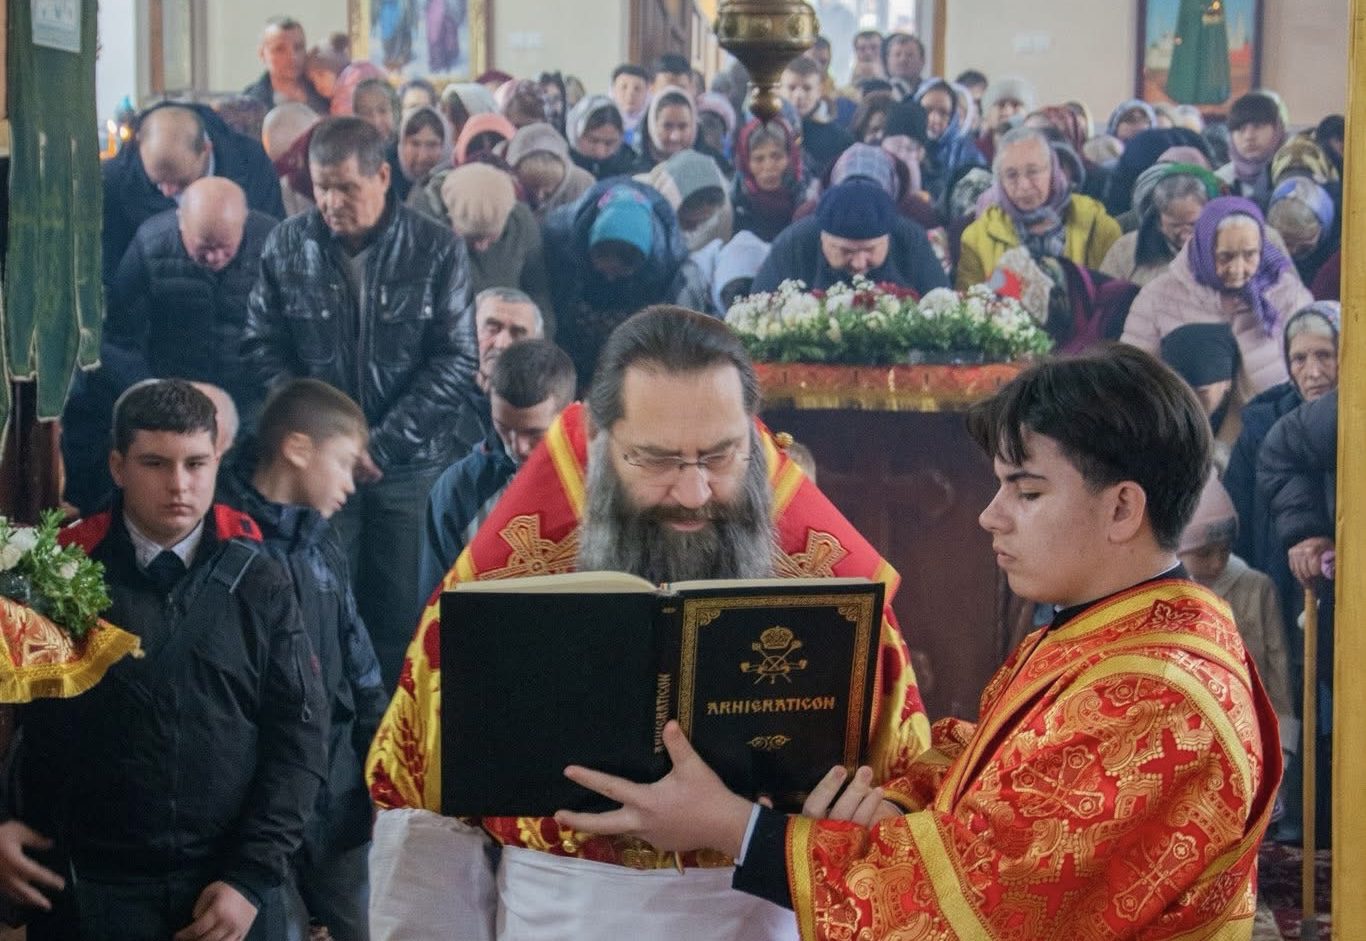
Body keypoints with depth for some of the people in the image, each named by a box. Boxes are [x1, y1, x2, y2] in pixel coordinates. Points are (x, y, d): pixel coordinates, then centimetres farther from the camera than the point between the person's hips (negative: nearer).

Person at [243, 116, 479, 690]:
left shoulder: (438, 250, -4)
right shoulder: (286, 246, 1)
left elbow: (454, 361, -6)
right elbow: (263, 348, 3)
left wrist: (382, 444, -12)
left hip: (413, 465, -1)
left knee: (404, 617, 2)